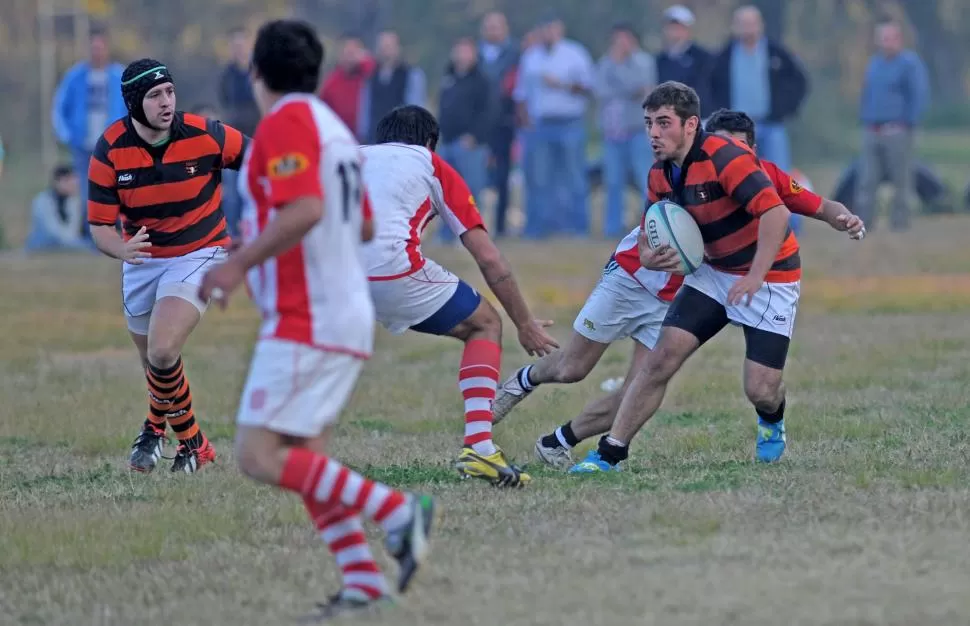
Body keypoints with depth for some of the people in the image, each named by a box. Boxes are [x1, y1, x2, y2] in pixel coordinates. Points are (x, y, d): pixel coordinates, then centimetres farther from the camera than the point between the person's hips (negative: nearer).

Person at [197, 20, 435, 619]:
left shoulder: (285, 123, -11)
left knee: (259, 456, -13)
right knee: (305, 460, 11)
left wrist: (241, 263, -20)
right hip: (347, 316, 10)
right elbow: (365, 225, 22)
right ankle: (365, 584, 3)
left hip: (305, 322, -10)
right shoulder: (333, 126, 17)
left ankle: (397, 510, -18)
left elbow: (303, 210, -25)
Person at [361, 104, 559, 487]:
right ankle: (479, 448, 2)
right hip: (394, 267, -4)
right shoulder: (431, 165, 23)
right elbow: (488, 258, 19)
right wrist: (525, 324, 27)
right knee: (484, 325, 18)